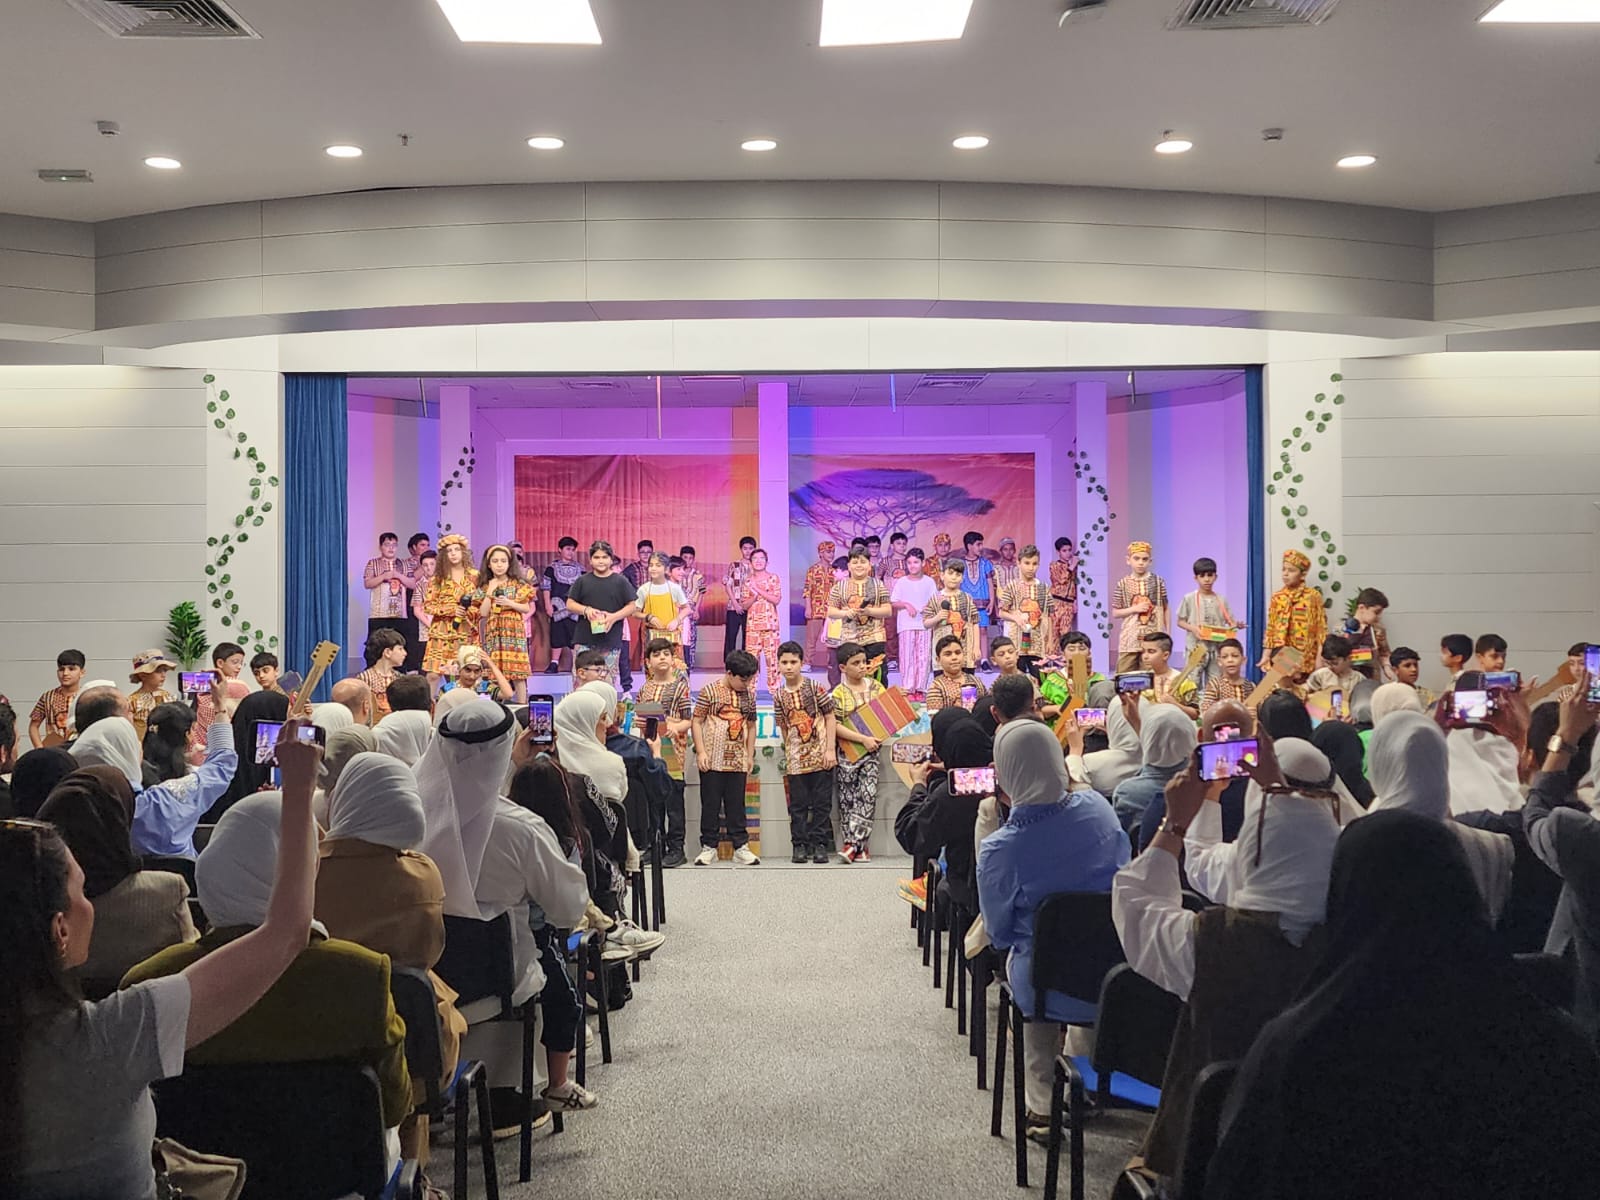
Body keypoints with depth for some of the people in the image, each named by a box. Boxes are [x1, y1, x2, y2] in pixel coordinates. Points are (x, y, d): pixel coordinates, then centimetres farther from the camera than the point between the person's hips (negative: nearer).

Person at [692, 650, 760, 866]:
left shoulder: (749, 695, 9)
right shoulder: (710, 691, -4)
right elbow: (696, 721, -4)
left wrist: (750, 755, 14)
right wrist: (701, 751, -9)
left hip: (738, 760, 4)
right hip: (712, 759, -3)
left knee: (737, 805, 8)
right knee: (710, 804, 3)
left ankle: (740, 846, 12)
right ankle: (708, 846, 11)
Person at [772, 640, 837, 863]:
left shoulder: (814, 688, -5)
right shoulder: (779, 695, 4)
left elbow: (830, 717, -3)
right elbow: (783, 727, 12)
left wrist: (830, 749, -8)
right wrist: (788, 753, 9)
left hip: (820, 755, -2)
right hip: (796, 758, 2)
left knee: (822, 803, 1)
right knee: (798, 804, 5)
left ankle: (819, 844, 9)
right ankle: (799, 845, 13)